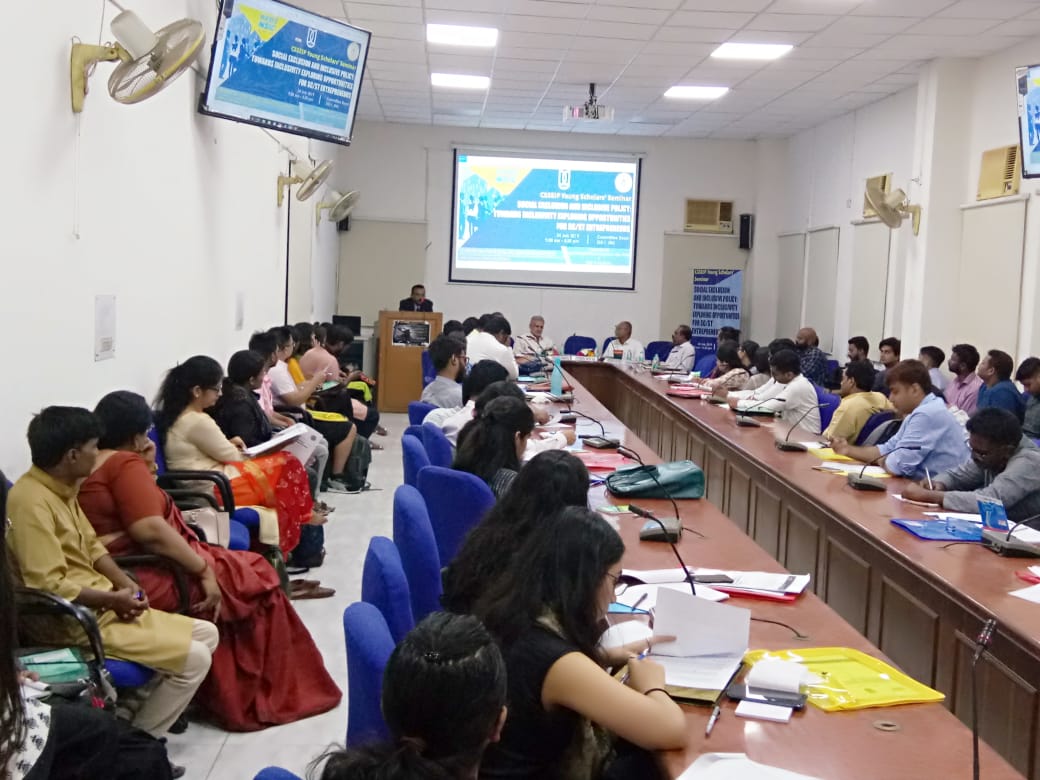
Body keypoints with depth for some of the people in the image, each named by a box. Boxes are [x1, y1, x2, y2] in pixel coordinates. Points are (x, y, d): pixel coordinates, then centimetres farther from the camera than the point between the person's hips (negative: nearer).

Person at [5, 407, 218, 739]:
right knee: (195, 658, -14)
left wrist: (125, 584, -1)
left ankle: (143, 708, 9)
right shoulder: (31, 501, -23)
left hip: (103, 605, 10)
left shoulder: (61, 488, 8)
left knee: (207, 634, 8)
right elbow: (49, 587, -28)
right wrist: (113, 599, -19)